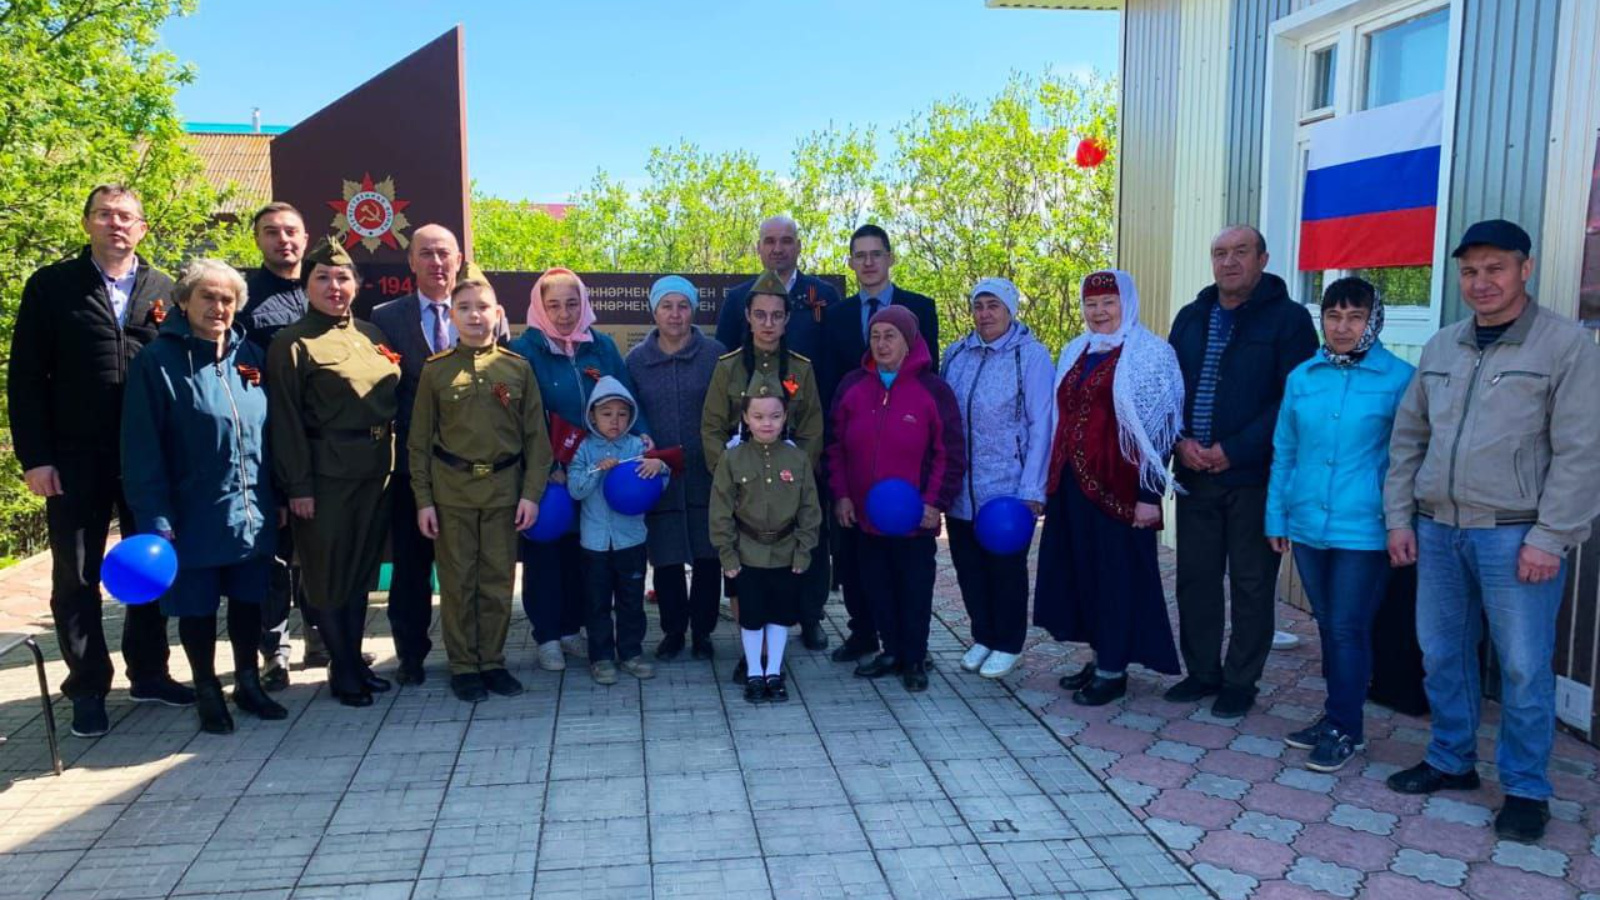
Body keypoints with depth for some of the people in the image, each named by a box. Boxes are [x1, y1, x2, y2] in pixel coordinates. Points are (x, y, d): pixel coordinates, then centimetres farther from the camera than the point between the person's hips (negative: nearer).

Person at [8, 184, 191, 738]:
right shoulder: (51, 286, 1)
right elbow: (25, 377, -1)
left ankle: (148, 672, 26)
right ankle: (88, 688, 19)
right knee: (76, 577, 6)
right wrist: (34, 457, -8)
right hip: (76, 460, -2)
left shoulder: (164, 290, 7)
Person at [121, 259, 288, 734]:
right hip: (194, 514, -4)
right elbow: (142, 448, -11)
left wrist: (279, 495, 8)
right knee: (197, 607, 9)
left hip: (253, 511, 4)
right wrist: (154, 517, -15)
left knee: (248, 599, 15)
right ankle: (208, 693, 26)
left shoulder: (251, 356, 5)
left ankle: (248, 684, 30)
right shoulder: (157, 361, -9)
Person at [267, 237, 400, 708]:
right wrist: (297, 486, -13)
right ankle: (344, 670, 18)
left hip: (376, 473, 6)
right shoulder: (292, 344, -6)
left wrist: (393, 463, 9)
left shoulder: (370, 335, 11)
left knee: (362, 572, 13)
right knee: (329, 575, 6)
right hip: (326, 475, -5)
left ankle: (353, 661, 26)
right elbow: (286, 421, -9)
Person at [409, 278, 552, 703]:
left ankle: (493, 661, 21)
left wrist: (531, 492, -4)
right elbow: (420, 440, 3)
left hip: (503, 488, 1)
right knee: (457, 581, 6)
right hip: (451, 490, 0)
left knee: (498, 581, 7)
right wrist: (423, 499, -2)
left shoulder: (517, 368, 3)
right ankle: (463, 665, 19)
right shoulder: (435, 370, 2)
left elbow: (536, 436, 3)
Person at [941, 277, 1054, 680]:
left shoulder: (1031, 355, -7)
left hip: (1007, 488, -4)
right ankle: (983, 637, 30)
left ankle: (1008, 644, 24)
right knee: (968, 564, 12)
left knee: (1006, 567, 7)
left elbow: (1041, 425, -9)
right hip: (960, 489, 4)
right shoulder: (956, 354, 6)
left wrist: (1032, 490, -14)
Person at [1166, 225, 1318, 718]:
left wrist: (1234, 450, -16)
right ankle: (1202, 672, 24)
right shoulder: (1190, 318, 12)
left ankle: (1240, 682, 16)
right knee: (1195, 576, 10)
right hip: (1194, 473, 5)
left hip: (1254, 475, -5)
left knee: (1251, 584, 4)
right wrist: (1182, 440, -6)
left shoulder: (1289, 318, -4)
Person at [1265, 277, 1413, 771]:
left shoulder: (1399, 378, -5)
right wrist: (1276, 515, 9)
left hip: (1363, 528, -4)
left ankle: (1344, 726, 15)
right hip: (1308, 525, 5)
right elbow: (1284, 452, 11)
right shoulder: (1301, 377, 6)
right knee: (1327, 625, 15)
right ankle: (1336, 716, 29)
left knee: (1348, 628, 1)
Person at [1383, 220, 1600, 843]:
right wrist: (1399, 517, 8)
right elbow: (1407, 438, 14)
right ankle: (1451, 761, 30)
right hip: (1437, 530, 5)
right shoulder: (1441, 348, 11)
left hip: (1514, 536, -5)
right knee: (1442, 655, 13)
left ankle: (1526, 790, 18)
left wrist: (1549, 538, -14)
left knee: (1523, 668, 2)